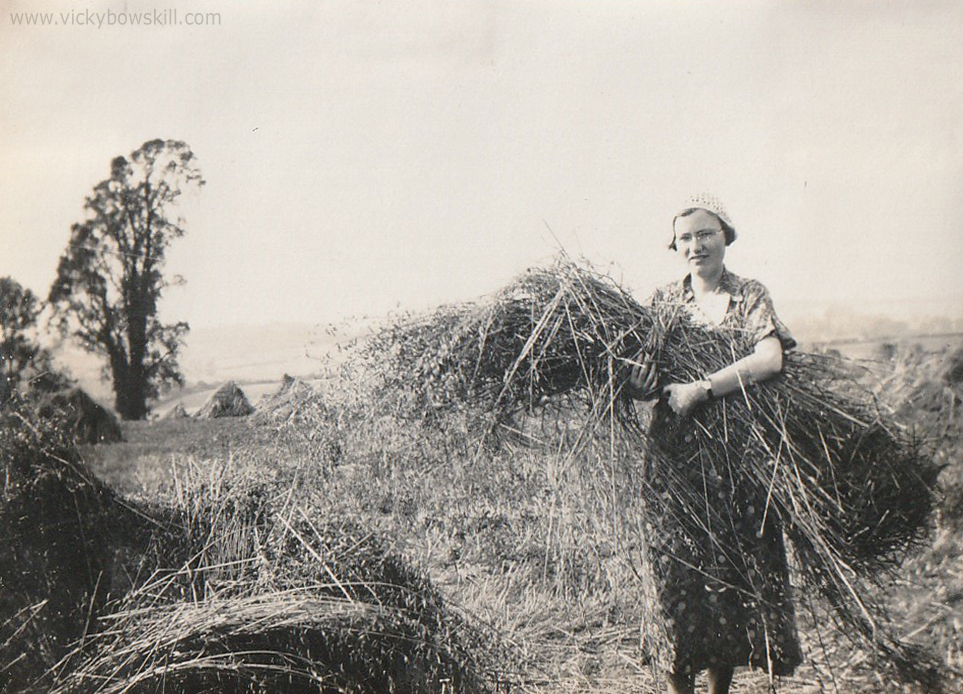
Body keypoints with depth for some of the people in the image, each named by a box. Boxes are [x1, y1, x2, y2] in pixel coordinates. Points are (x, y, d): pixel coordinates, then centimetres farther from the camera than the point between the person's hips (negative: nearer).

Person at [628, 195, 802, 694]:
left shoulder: (750, 297, 2)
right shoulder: (663, 301, 9)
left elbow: (770, 358, -16)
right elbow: (642, 377, 9)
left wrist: (700, 390, -23)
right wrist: (640, 385, -15)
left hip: (736, 460, -1)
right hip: (674, 460, 1)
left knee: (733, 570, 3)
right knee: (678, 574, 0)